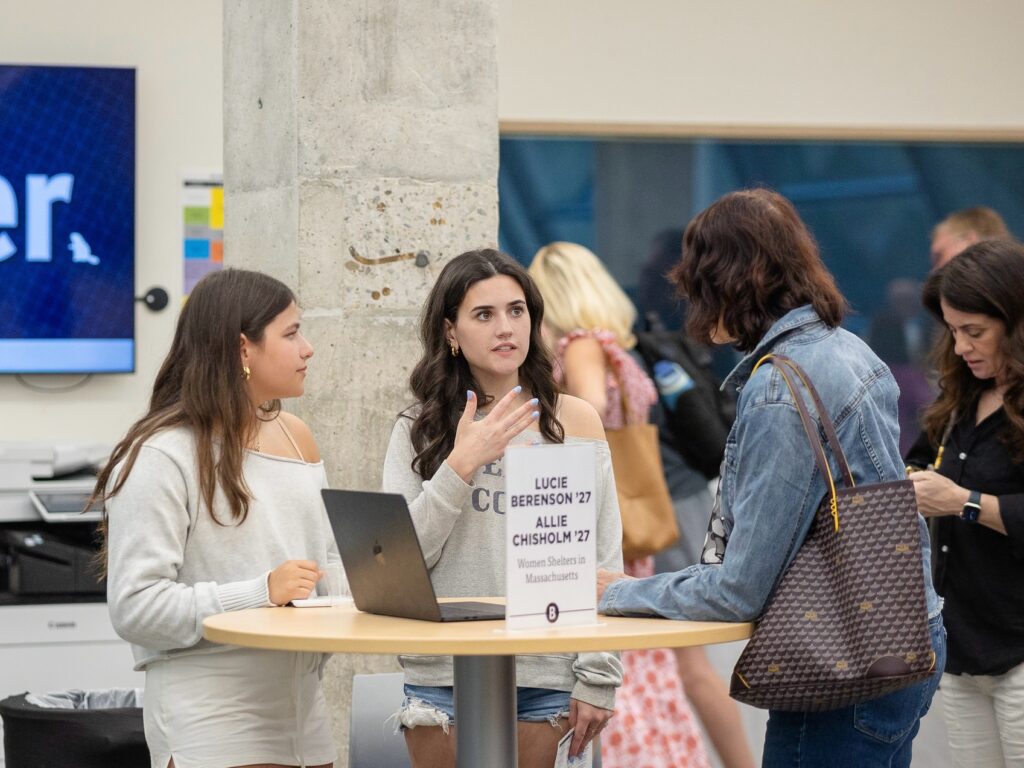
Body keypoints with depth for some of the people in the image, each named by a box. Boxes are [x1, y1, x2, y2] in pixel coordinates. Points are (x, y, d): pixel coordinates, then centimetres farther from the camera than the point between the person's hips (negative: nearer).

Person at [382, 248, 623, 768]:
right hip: (443, 678, 0)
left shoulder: (574, 422, 3)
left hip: (545, 679, 0)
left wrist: (597, 678, -1)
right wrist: (461, 465, -12)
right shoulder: (418, 430, 4)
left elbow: (603, 562, 4)